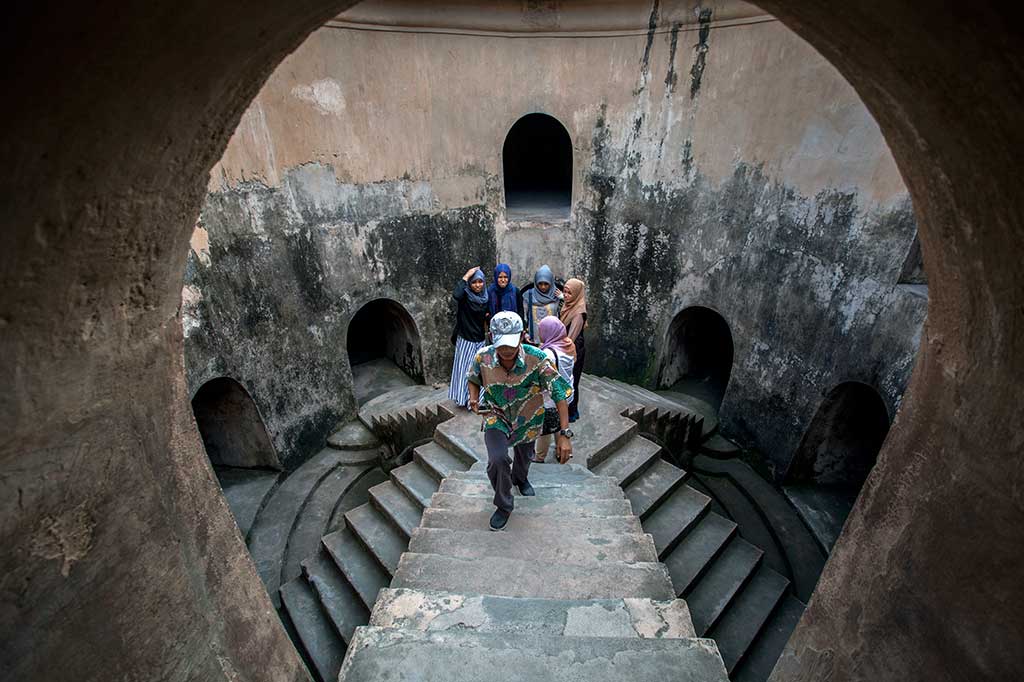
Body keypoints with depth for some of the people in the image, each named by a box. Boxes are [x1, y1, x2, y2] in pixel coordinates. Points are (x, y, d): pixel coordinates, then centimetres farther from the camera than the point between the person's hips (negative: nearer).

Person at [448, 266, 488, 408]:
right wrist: (465, 277, -28)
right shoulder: (465, 295, -12)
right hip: (465, 340, -4)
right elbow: (456, 295, -38)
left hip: (480, 341, 4)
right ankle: (464, 397, 22)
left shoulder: (485, 298, 3)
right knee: (464, 369, 5)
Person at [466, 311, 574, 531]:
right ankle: (503, 506, 7)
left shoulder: (536, 359, -33)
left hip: (528, 419, 1)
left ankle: (520, 478, 64)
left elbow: (560, 393, -29)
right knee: (497, 460, -23)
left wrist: (564, 434, -34)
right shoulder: (483, 357, -25)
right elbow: (473, 379, 0)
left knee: (524, 456, 26)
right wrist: (474, 398, -20)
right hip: (496, 417, -1)